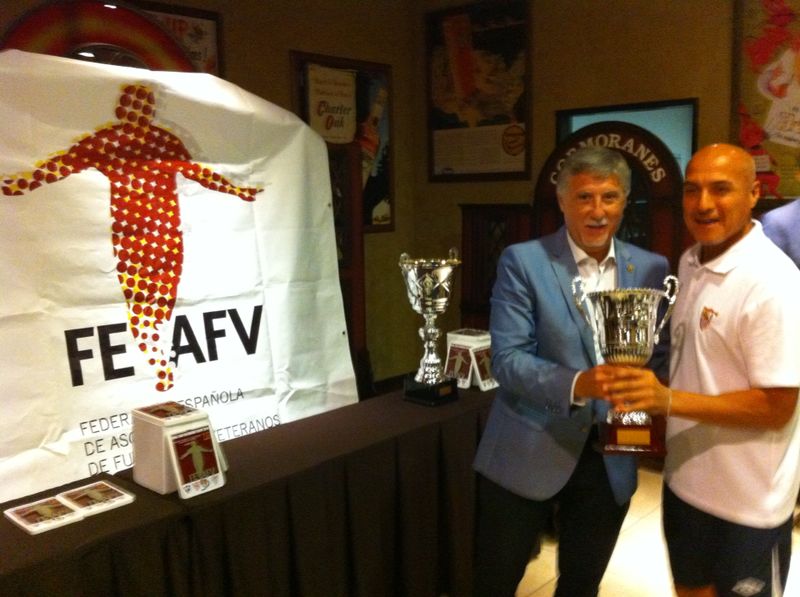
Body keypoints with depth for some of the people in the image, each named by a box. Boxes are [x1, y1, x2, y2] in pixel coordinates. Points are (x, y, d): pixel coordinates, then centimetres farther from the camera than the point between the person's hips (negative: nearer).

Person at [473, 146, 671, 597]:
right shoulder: (522, 261, -10)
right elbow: (507, 358, -16)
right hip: (527, 455, -3)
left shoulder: (652, 269, 2)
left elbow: (662, 356, 4)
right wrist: (577, 384, -31)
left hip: (610, 460, 4)